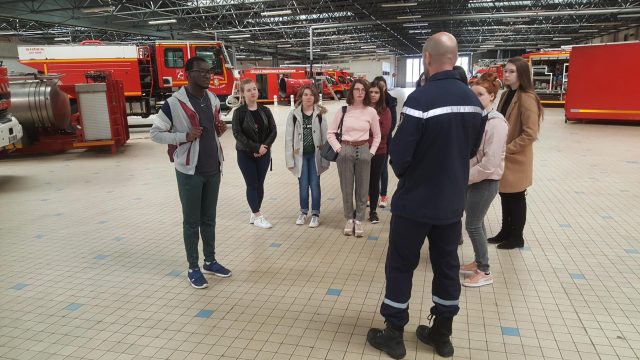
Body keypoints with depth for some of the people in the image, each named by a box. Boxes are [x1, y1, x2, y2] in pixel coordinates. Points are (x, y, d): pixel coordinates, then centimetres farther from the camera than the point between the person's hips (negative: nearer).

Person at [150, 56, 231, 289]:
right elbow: (155, 133, -8)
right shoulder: (174, 103, -12)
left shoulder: (213, 100, 8)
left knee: (209, 218, 15)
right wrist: (184, 136, -21)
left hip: (213, 169, 6)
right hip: (190, 171, -5)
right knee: (192, 221, 5)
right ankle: (193, 268, 18)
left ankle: (210, 261, 28)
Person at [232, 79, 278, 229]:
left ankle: (254, 214, 21)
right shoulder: (239, 112, -7)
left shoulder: (265, 110, 3)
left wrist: (265, 146, -14)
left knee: (260, 184, 8)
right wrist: (256, 148, -19)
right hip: (245, 154, -3)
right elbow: (237, 134, -13)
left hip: (264, 154, 3)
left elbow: (273, 131, 1)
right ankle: (257, 216, 9)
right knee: (252, 185, 1)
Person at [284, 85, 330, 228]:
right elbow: (289, 137, 0)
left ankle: (315, 214, 15)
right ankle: (303, 212, 25)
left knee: (315, 184, 4)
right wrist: (290, 159, -4)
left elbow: (325, 136, -1)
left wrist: (325, 158, -5)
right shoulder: (294, 114, -1)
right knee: (303, 185, 9)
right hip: (300, 155, 1)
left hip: (315, 154, -1)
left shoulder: (320, 114, -2)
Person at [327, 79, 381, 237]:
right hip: (345, 151, 0)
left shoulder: (371, 112, -1)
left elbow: (377, 136, 9)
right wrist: (338, 149, -5)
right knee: (346, 188, 7)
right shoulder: (343, 111, -2)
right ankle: (349, 219, 22)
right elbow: (330, 133, 3)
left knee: (362, 188, 5)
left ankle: (359, 220, 19)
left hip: (363, 151, 0)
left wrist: (371, 152, 1)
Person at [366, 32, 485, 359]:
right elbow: (472, 149, 12)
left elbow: (399, 154, -19)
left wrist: (405, 175, 2)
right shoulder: (473, 100, 1)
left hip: (415, 201, -6)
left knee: (400, 266, 9)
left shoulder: (421, 98, -21)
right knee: (447, 265, 16)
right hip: (452, 201, 6)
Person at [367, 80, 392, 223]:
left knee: (375, 181, 10)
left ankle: (373, 211, 22)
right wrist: (373, 129, -15)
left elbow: (384, 131, -10)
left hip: (379, 152, 0)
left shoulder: (385, 111, 0)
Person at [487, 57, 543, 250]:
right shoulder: (506, 95, 9)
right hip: (503, 157, 8)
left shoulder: (527, 98, -17)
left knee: (516, 198, 6)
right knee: (505, 195, 16)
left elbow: (530, 134, -21)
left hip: (516, 159, -8)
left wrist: (507, 149, -18)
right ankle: (505, 232, 31)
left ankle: (517, 237, 22)